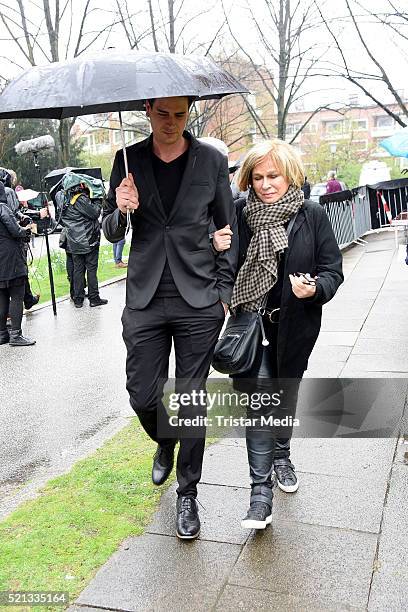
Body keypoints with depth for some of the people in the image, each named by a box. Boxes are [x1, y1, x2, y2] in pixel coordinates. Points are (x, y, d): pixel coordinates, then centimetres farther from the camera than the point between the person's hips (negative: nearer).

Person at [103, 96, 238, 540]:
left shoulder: (212, 160, 2)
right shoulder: (128, 160, 4)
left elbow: (227, 229, 7)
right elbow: (110, 233, 8)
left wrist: (224, 290, 1)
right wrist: (122, 211, -14)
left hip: (198, 301, -1)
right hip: (144, 299, 2)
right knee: (142, 395, 6)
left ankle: (187, 494, 23)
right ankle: (165, 444, 41)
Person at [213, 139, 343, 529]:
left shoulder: (312, 215, -6)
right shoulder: (240, 213, -4)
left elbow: (333, 270, -4)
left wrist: (315, 288, -23)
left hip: (295, 324, 1)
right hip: (253, 322, -1)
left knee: (287, 394, 20)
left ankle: (281, 457, 46)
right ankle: (261, 490, 2)